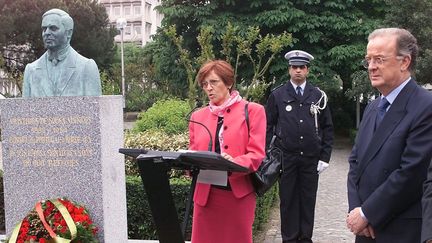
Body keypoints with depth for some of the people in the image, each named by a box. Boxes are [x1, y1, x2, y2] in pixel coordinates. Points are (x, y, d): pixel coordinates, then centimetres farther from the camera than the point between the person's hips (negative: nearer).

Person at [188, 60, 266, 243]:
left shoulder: (252, 111, 0)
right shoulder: (197, 116, 12)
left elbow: (257, 154, -7)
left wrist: (234, 164, -26)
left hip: (239, 193, -3)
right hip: (206, 193, 3)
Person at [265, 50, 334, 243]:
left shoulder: (318, 96, 5)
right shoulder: (277, 95, 2)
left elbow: (327, 128, 7)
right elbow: (268, 126, 3)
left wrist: (325, 157, 1)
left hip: (311, 158, 1)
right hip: (286, 158, -1)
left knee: (308, 200, 9)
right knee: (288, 200, 6)